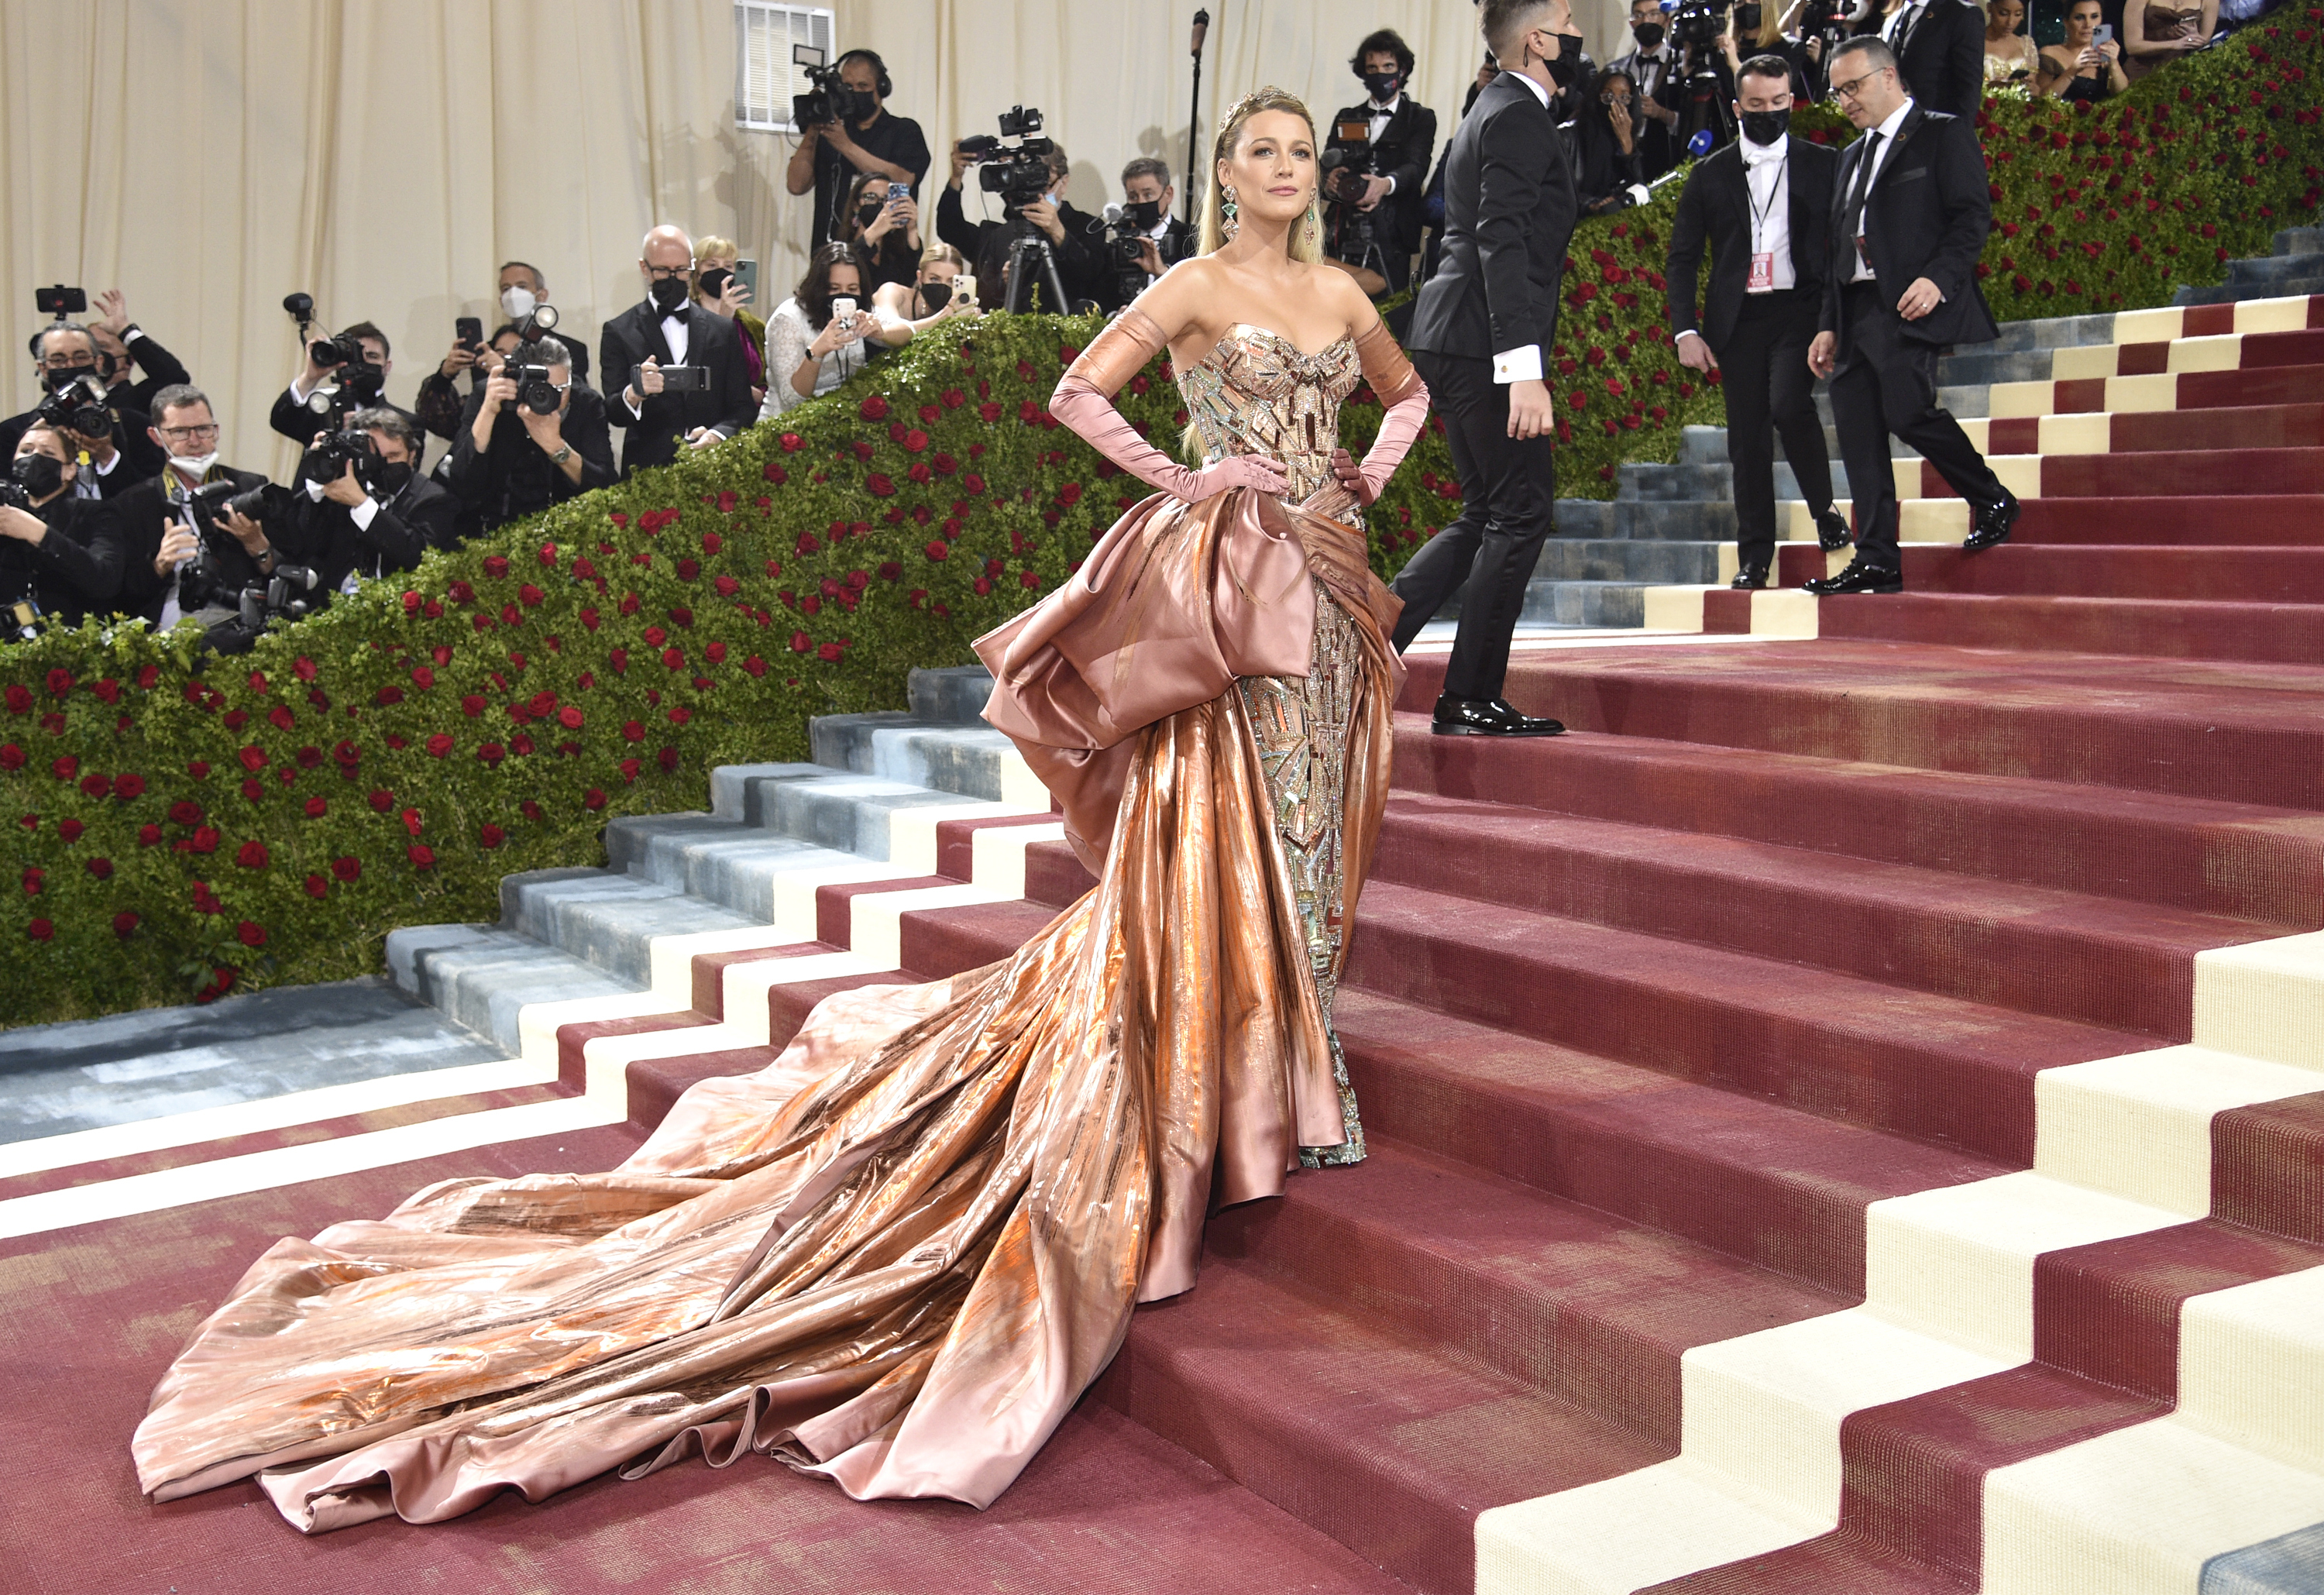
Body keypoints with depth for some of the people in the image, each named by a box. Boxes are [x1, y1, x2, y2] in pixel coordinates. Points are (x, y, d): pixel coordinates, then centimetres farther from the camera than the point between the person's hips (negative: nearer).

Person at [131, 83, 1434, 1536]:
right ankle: (1263, 1091, 1)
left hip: (1327, 581, 6)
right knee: (1225, 837, -8)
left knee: (1306, 831, 6)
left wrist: (1379, 465, 12)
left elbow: (1410, 388, 29)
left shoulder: (1343, 292, 14)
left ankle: (1299, 1089, 15)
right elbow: (1077, 391, -6)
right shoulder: (1194, 287, -2)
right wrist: (1180, 479, -8)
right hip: (1226, 574, -6)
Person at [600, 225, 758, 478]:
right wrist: (633, 394, -23)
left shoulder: (723, 330, 16)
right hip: (648, 473, -2)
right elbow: (613, 414, 0)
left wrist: (718, 435, -8)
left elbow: (743, 408, 13)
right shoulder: (620, 332, 9)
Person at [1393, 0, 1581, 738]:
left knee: (1487, 515, 14)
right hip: (1484, 343, -10)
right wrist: (1524, 370, -27)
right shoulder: (1519, 116, -11)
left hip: (1452, 343, 10)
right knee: (1521, 510, -4)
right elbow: (1502, 243, -21)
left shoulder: (1497, 111, 21)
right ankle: (1470, 700, 0)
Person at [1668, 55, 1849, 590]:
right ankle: (1755, 558, 11)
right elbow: (1682, 259, 10)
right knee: (1747, 438, 2)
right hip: (1738, 319, 2)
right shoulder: (1710, 175, 10)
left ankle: (1824, 508, 0)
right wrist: (1685, 330, -1)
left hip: (1800, 310, -2)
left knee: (1789, 404, -24)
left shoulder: (1823, 165, 8)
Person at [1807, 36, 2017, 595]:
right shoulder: (1852, 156, 25)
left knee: (1907, 408, -23)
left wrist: (1938, 278, -22)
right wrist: (1829, 325, 17)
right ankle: (1877, 561, 2)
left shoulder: (1945, 134, 3)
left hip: (1910, 306, -8)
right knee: (1858, 434, -1)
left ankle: (1993, 502, -1)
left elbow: (1973, 217, -7)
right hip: (1856, 313, 8)